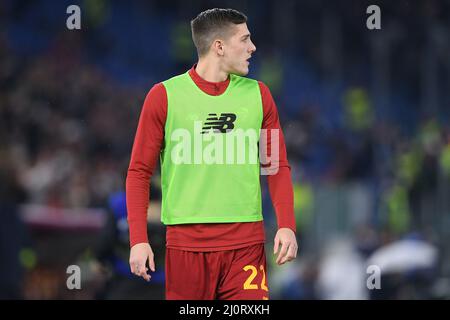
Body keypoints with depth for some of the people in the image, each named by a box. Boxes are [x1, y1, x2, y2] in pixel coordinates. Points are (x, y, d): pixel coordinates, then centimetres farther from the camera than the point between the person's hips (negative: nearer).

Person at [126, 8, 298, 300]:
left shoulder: (258, 95, 9)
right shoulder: (164, 96, 1)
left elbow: (278, 167, 12)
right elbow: (140, 172, 2)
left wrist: (287, 226, -3)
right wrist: (138, 239, -7)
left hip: (246, 243, 2)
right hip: (186, 240, -2)